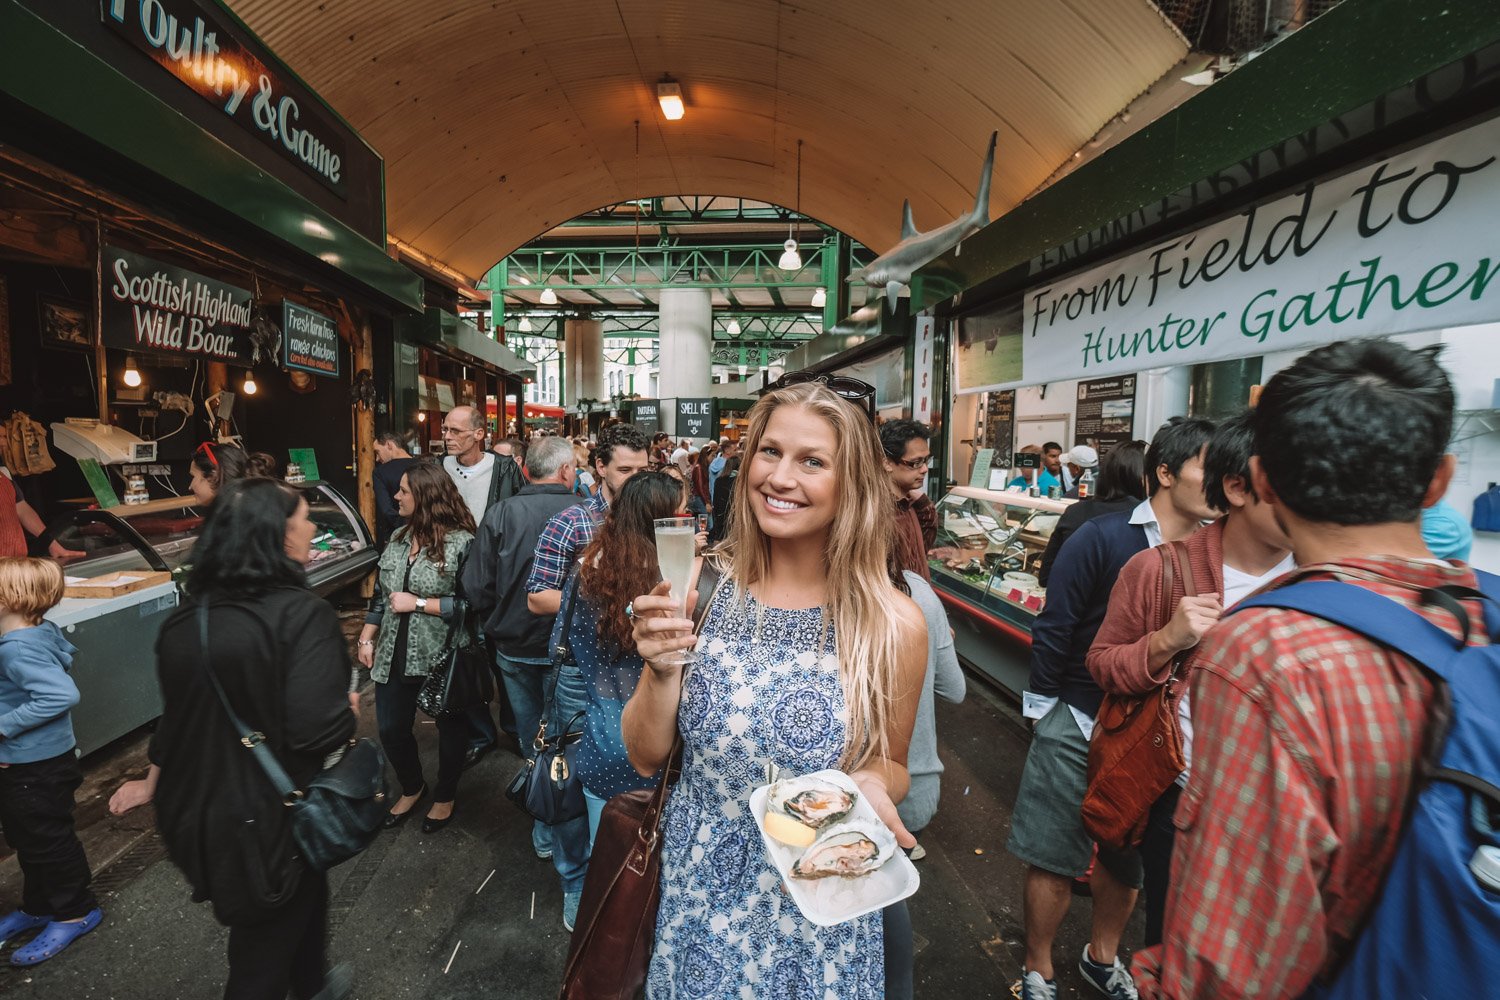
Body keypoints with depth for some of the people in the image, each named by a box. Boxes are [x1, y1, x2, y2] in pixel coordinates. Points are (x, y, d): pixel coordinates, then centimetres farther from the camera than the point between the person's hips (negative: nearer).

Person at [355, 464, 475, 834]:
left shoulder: (462, 543, -19)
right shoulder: (398, 537, 4)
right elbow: (380, 593, 12)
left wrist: (418, 603, -20)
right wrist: (366, 639, 9)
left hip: (442, 659, -6)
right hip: (394, 656, 6)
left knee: (450, 728, 14)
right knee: (391, 729, 17)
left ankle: (445, 796, 39)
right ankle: (411, 787, 45)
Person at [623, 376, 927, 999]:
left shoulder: (894, 625, -18)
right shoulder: (700, 588, -14)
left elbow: (891, 767, -1)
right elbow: (645, 758, -6)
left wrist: (869, 784, -23)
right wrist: (662, 671, -25)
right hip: (694, 891, 2)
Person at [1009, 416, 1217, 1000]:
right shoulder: (1102, 540, -15)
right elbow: (1054, 630, -10)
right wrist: (1044, 710, -5)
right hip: (1081, 727, -4)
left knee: (1128, 861, 22)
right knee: (1053, 860, 8)